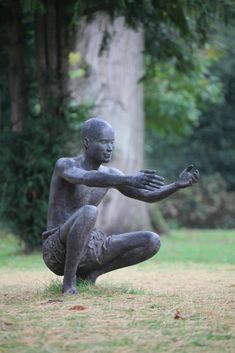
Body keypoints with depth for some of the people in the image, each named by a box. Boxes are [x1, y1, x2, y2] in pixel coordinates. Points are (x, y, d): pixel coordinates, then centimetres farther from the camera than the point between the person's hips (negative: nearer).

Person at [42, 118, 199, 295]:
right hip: (58, 250, -7)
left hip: (91, 248, 7)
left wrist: (178, 184, -10)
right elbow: (87, 178, -35)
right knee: (89, 212, -37)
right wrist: (129, 180, -48)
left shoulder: (110, 174, 10)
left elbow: (149, 195, 9)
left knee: (152, 241, -6)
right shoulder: (64, 165, -12)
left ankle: (89, 273, 0)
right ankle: (69, 281, -24)